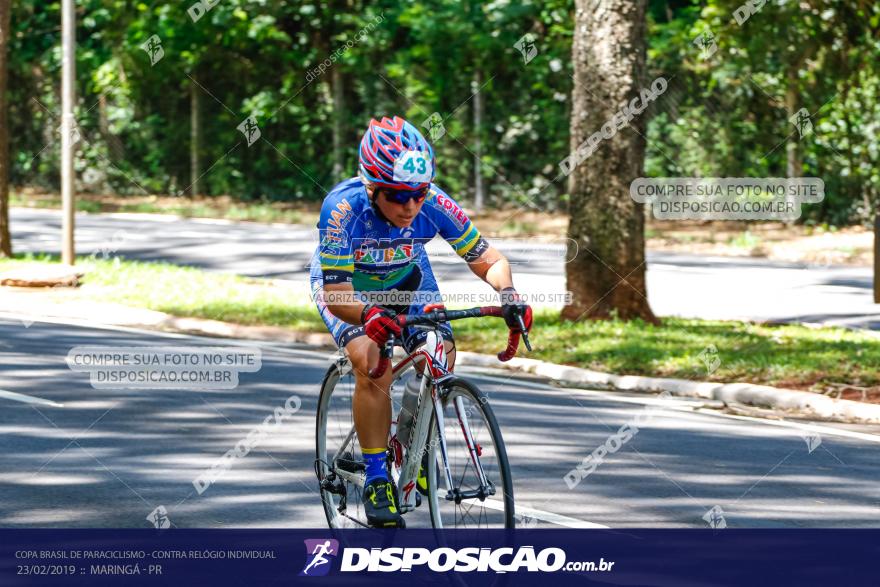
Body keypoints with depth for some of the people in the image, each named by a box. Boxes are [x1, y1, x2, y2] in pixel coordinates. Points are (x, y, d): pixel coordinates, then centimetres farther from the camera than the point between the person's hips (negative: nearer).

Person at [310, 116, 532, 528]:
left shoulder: (435, 205, -30)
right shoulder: (343, 207, -38)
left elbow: (490, 261, -21)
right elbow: (336, 296, -38)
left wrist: (507, 293, -42)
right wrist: (370, 315, -59)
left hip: (406, 278, 3)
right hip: (346, 284, -3)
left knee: (441, 355, -17)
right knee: (372, 363, -27)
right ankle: (376, 480, -18)